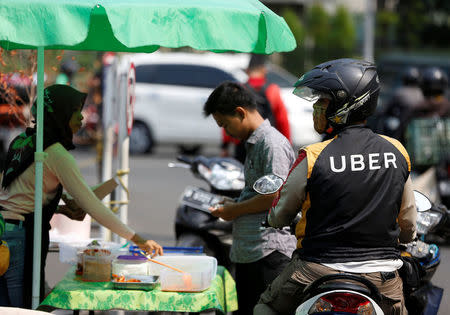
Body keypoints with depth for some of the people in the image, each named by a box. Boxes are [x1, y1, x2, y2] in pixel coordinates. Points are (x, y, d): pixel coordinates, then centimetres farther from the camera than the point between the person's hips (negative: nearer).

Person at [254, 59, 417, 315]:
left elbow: (278, 218, 1)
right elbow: (409, 227, 11)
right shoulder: (396, 152, -1)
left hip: (321, 271, -3)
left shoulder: (313, 158, -13)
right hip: (381, 277, 3)